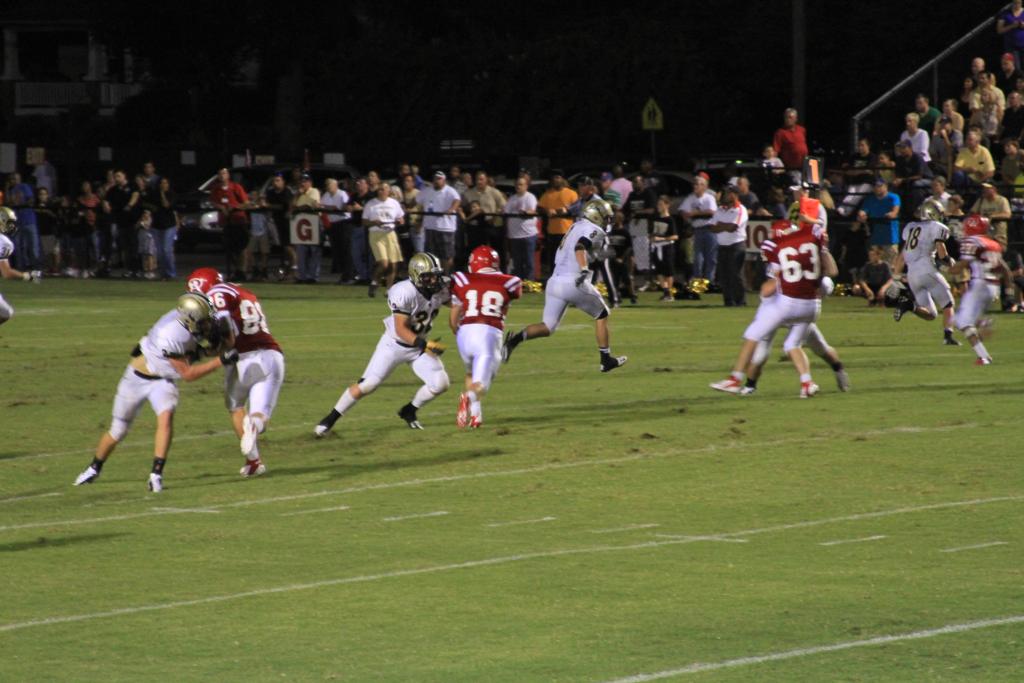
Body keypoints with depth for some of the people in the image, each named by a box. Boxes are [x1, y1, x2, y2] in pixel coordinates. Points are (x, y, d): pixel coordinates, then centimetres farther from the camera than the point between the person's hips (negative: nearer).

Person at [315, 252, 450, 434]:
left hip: (418, 345, 5)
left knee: (440, 384, -8)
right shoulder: (405, 293, -31)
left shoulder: (441, 289, -12)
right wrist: (425, 344, -38)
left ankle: (409, 411, 18)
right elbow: (401, 330, -29)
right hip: (395, 343, -5)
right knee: (367, 385, -8)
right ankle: (330, 419, 8)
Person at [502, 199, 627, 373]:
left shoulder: (577, 227, 21)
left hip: (554, 281, 7)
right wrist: (584, 270, -35)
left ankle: (515, 339, -16)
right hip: (573, 282, -7)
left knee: (548, 327, 9)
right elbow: (580, 247, -23)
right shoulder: (593, 230, -4)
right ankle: (606, 360, 18)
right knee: (602, 314, 15)